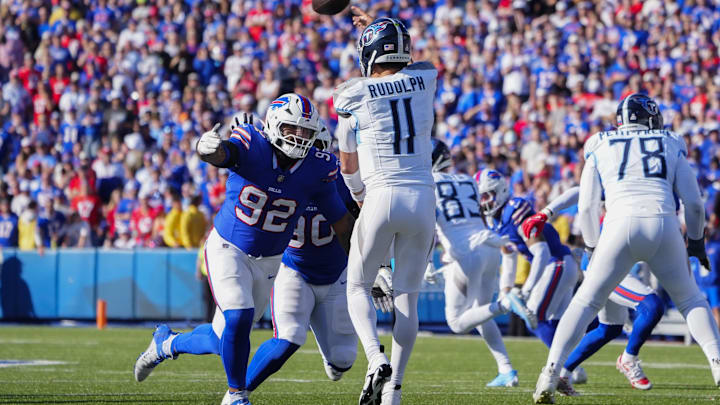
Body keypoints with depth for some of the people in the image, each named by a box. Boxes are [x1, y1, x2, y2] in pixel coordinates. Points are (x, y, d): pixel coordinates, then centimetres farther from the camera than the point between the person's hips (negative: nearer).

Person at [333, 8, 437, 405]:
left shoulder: (353, 95, -2)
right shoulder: (424, 79, 4)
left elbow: (348, 166, 9)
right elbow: (406, 63, 33)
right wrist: (376, 26, 43)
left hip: (381, 197, -3)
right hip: (422, 197, 3)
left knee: (358, 287, 13)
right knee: (407, 297, 11)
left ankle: (375, 358, -14)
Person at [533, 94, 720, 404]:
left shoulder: (600, 149, 18)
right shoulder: (671, 146, 20)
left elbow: (587, 207, 14)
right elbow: (693, 202, 16)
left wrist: (593, 247, 26)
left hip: (620, 227, -1)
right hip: (664, 227, 1)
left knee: (586, 302, 9)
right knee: (690, 300, 20)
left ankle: (550, 375, -4)